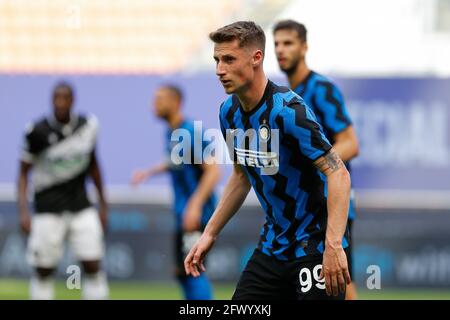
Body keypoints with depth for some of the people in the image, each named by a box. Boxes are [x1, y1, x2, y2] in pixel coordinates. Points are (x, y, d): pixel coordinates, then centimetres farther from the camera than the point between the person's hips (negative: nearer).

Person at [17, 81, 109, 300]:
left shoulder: (88, 126, -1)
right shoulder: (38, 132, -12)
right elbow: (24, 173, -4)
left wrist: (103, 205, 16)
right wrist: (23, 211, -14)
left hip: (81, 206, 3)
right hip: (48, 209, -3)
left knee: (93, 266, -2)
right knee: (43, 271, 2)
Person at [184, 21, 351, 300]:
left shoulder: (287, 110, -21)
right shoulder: (230, 112, 3)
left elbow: (338, 174, -25)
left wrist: (334, 246, -33)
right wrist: (210, 234, 18)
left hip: (316, 246, -8)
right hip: (273, 245, 8)